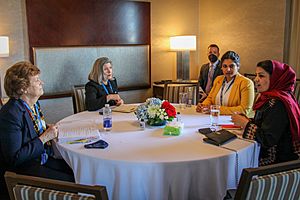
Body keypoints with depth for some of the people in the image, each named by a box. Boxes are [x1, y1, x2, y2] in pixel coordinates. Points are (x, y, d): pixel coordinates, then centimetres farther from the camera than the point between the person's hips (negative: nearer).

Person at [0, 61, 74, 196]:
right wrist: (44, 137, -21)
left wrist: (47, 129, 0)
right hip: (22, 169, -8)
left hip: (43, 159, 8)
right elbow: (14, 158, -24)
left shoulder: (33, 104, 3)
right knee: (72, 181, -17)